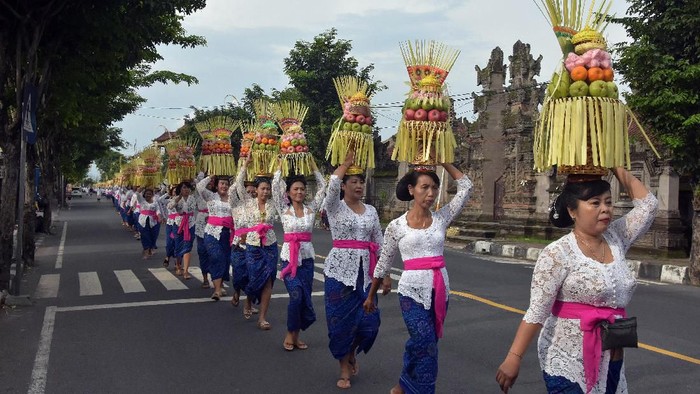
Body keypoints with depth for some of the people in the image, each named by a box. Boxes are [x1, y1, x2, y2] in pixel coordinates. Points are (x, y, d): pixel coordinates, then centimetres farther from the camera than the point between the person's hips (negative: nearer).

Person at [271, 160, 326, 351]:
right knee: (296, 295, -16)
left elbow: (322, 186, 6)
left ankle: (295, 335, 20)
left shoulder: (311, 209, 6)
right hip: (289, 256, -3)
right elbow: (275, 185, -7)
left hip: (307, 257, 3)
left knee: (304, 297, 4)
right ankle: (290, 334, 3)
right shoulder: (284, 209, 1)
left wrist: (312, 163, 6)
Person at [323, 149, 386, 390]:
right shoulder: (335, 207, -2)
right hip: (340, 270, -4)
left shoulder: (371, 211, 10)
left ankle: (352, 354, 33)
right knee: (341, 320, 1)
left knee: (369, 321, 2)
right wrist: (347, 162, -12)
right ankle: (344, 370, 17)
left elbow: (379, 243, 11)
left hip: (365, 272, 4)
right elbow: (332, 184, -24)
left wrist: (386, 273, 8)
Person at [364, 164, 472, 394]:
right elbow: (384, 263, 7)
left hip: (440, 290, 4)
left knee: (423, 346, 12)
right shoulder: (396, 226, -2)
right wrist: (371, 296, 12)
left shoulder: (442, 218, 4)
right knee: (426, 347, -13)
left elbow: (465, 187, 3)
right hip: (412, 291, -4)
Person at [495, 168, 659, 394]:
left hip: (611, 363, 6)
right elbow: (537, 312, -16)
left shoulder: (616, 239, 6)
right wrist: (514, 357, -21)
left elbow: (648, 203, 12)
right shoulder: (558, 254, -13)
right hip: (567, 365, -6)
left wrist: (616, 169, 8)